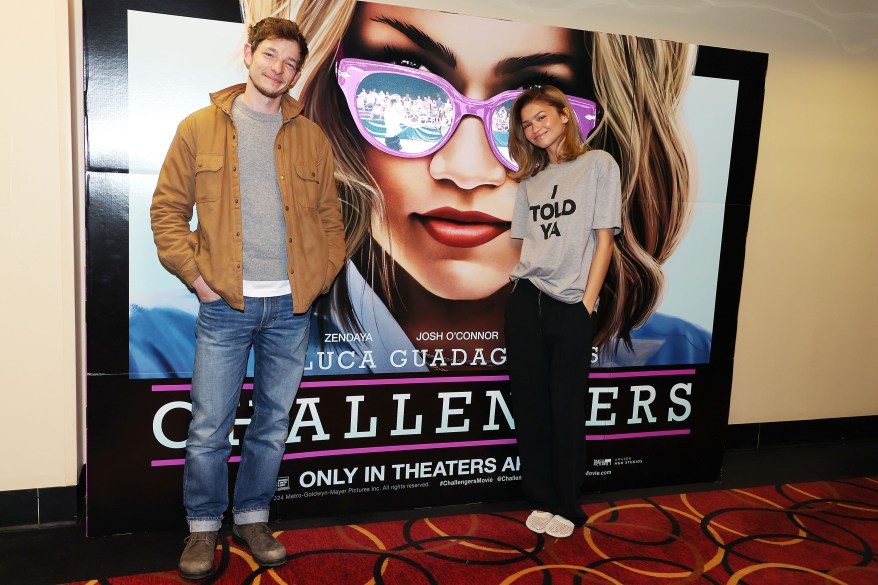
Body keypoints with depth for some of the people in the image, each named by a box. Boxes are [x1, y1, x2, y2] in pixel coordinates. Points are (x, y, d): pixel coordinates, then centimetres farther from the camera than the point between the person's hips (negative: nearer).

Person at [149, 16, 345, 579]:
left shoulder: (312, 138, 11)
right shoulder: (200, 127, 6)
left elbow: (330, 218, 13)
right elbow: (168, 207, 5)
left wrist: (322, 276, 2)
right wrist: (195, 272, -6)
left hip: (291, 306, 2)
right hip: (225, 304, -2)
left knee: (273, 423, 12)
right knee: (209, 427, 3)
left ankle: (253, 518, 29)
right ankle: (204, 527, 24)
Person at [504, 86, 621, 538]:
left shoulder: (598, 164, 2)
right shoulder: (530, 181, 16)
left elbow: (604, 239, -3)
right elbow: (526, 245, 15)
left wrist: (586, 304, -8)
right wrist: (520, 289, 2)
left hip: (571, 306, -4)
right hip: (525, 302, 4)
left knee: (566, 411, 3)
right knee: (530, 406, 8)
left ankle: (568, 506, 21)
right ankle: (542, 499, 23)